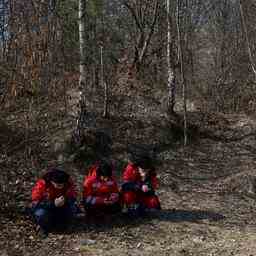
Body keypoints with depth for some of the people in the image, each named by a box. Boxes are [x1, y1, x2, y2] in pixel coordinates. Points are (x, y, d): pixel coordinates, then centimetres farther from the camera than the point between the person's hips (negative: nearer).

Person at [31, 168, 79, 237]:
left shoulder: (68, 182, -20)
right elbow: (36, 203, -28)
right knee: (41, 213, -34)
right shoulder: (41, 184, -28)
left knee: (72, 208, -23)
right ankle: (44, 227, -1)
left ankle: (59, 225, 2)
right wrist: (53, 204, -40)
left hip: (61, 207, 3)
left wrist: (65, 200, -36)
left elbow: (73, 196, -13)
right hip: (45, 208, -3)